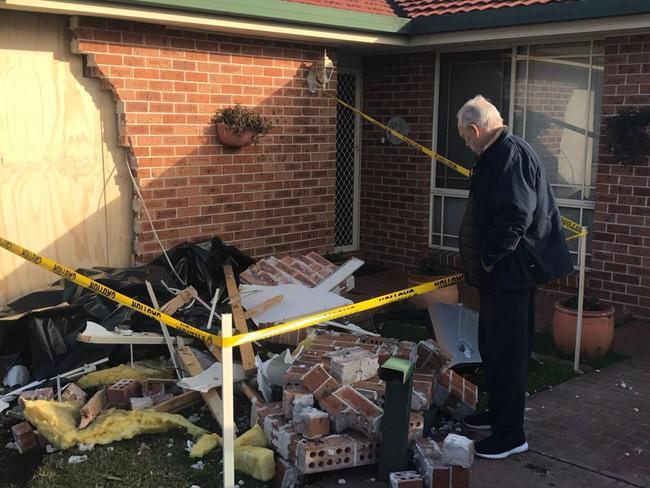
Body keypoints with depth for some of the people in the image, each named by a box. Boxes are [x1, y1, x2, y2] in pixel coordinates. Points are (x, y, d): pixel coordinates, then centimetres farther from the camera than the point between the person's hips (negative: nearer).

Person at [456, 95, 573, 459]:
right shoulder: (497, 154, 14)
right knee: (492, 345, 20)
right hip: (500, 271, 11)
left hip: (513, 272, -11)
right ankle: (498, 412, 35)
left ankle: (511, 434, 9)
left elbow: (516, 218, -27)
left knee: (507, 351, -2)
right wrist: (483, 260, 16)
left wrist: (488, 258, -17)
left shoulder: (512, 155, -19)